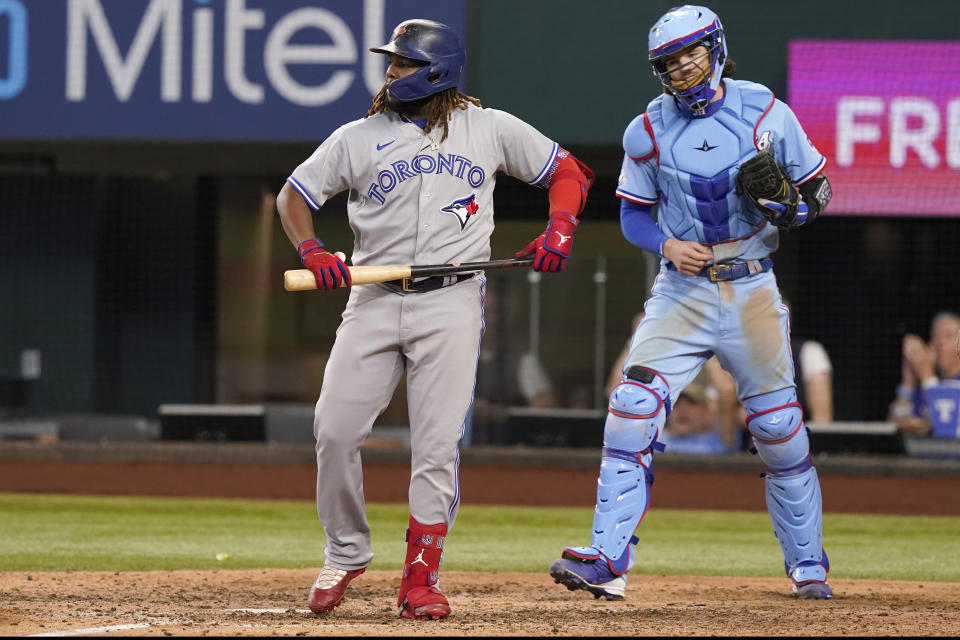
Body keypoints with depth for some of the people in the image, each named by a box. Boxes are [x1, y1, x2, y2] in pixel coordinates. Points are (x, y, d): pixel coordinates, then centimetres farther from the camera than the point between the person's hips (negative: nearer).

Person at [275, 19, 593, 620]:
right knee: (335, 431, -5)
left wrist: (560, 229, -5)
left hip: (452, 303, -2)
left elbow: (568, 171, 13)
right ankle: (347, 553, 16)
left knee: (436, 445, -8)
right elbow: (294, 195, 12)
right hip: (374, 300, 2)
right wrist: (312, 251, -7)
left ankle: (421, 580, -1)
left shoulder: (491, 129, 7)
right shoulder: (359, 137, 8)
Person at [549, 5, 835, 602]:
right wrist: (667, 245, -12)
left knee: (779, 427, 3)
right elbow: (634, 213, 8)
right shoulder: (648, 131, -1)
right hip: (683, 290, 1)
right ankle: (607, 560, -18)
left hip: (752, 291, -1)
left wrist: (788, 206, -18)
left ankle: (807, 564, 21)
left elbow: (818, 188, 4)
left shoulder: (766, 113, -4)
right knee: (634, 409, -16)